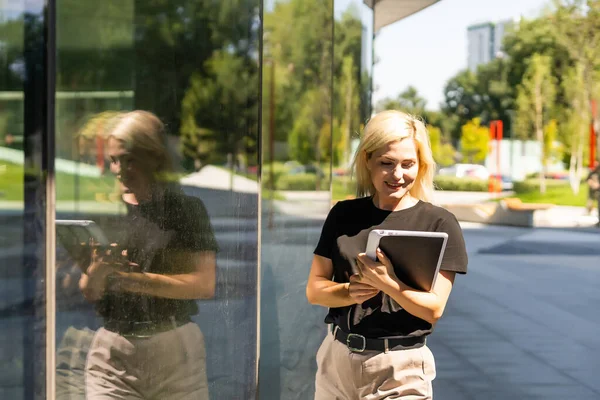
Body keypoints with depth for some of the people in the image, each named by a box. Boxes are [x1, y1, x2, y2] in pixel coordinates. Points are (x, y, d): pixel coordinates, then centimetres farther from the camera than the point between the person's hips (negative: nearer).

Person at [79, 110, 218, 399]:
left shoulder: (186, 207, -1)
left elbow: (204, 285, -9)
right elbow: (89, 293, 6)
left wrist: (133, 278, -16)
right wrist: (98, 269, -17)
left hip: (175, 348, -1)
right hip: (113, 353, 2)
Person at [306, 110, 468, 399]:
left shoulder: (439, 223, -6)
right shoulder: (343, 215, 4)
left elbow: (434, 309, -9)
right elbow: (314, 289, 4)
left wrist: (386, 283, -25)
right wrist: (351, 291, -15)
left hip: (401, 368, -3)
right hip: (337, 358, 3)